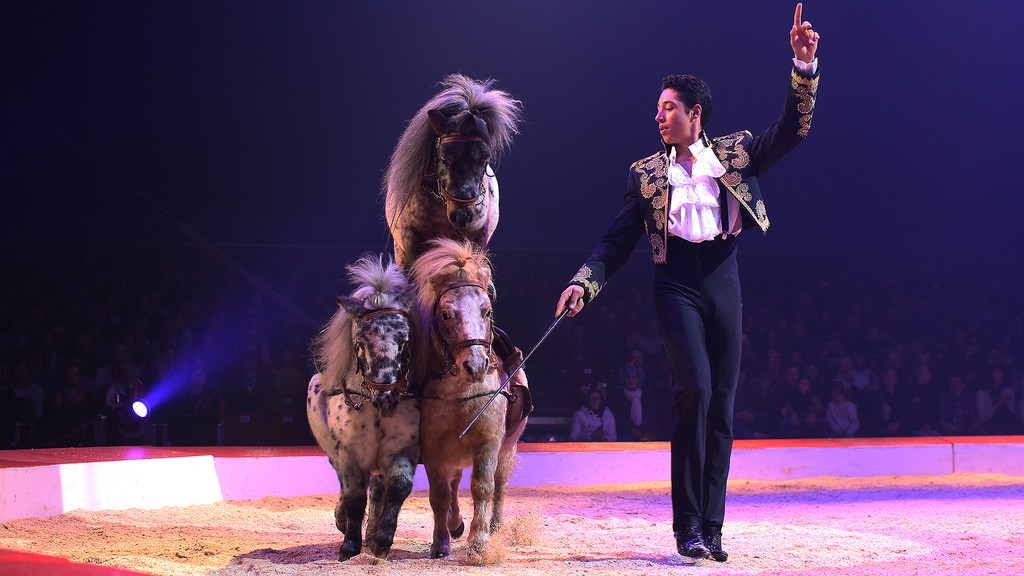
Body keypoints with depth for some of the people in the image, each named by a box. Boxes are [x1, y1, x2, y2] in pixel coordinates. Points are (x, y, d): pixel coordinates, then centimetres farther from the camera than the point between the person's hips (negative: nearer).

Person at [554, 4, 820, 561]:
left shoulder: (734, 153, 13)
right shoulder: (647, 172, 13)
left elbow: (791, 129, 5)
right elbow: (618, 240, 10)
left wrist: (804, 66, -8)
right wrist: (584, 283, -5)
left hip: (723, 282, 2)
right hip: (676, 283, -2)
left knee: (721, 408, 1)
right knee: (694, 388, -20)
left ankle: (711, 530, 7)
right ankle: (687, 526, -15)